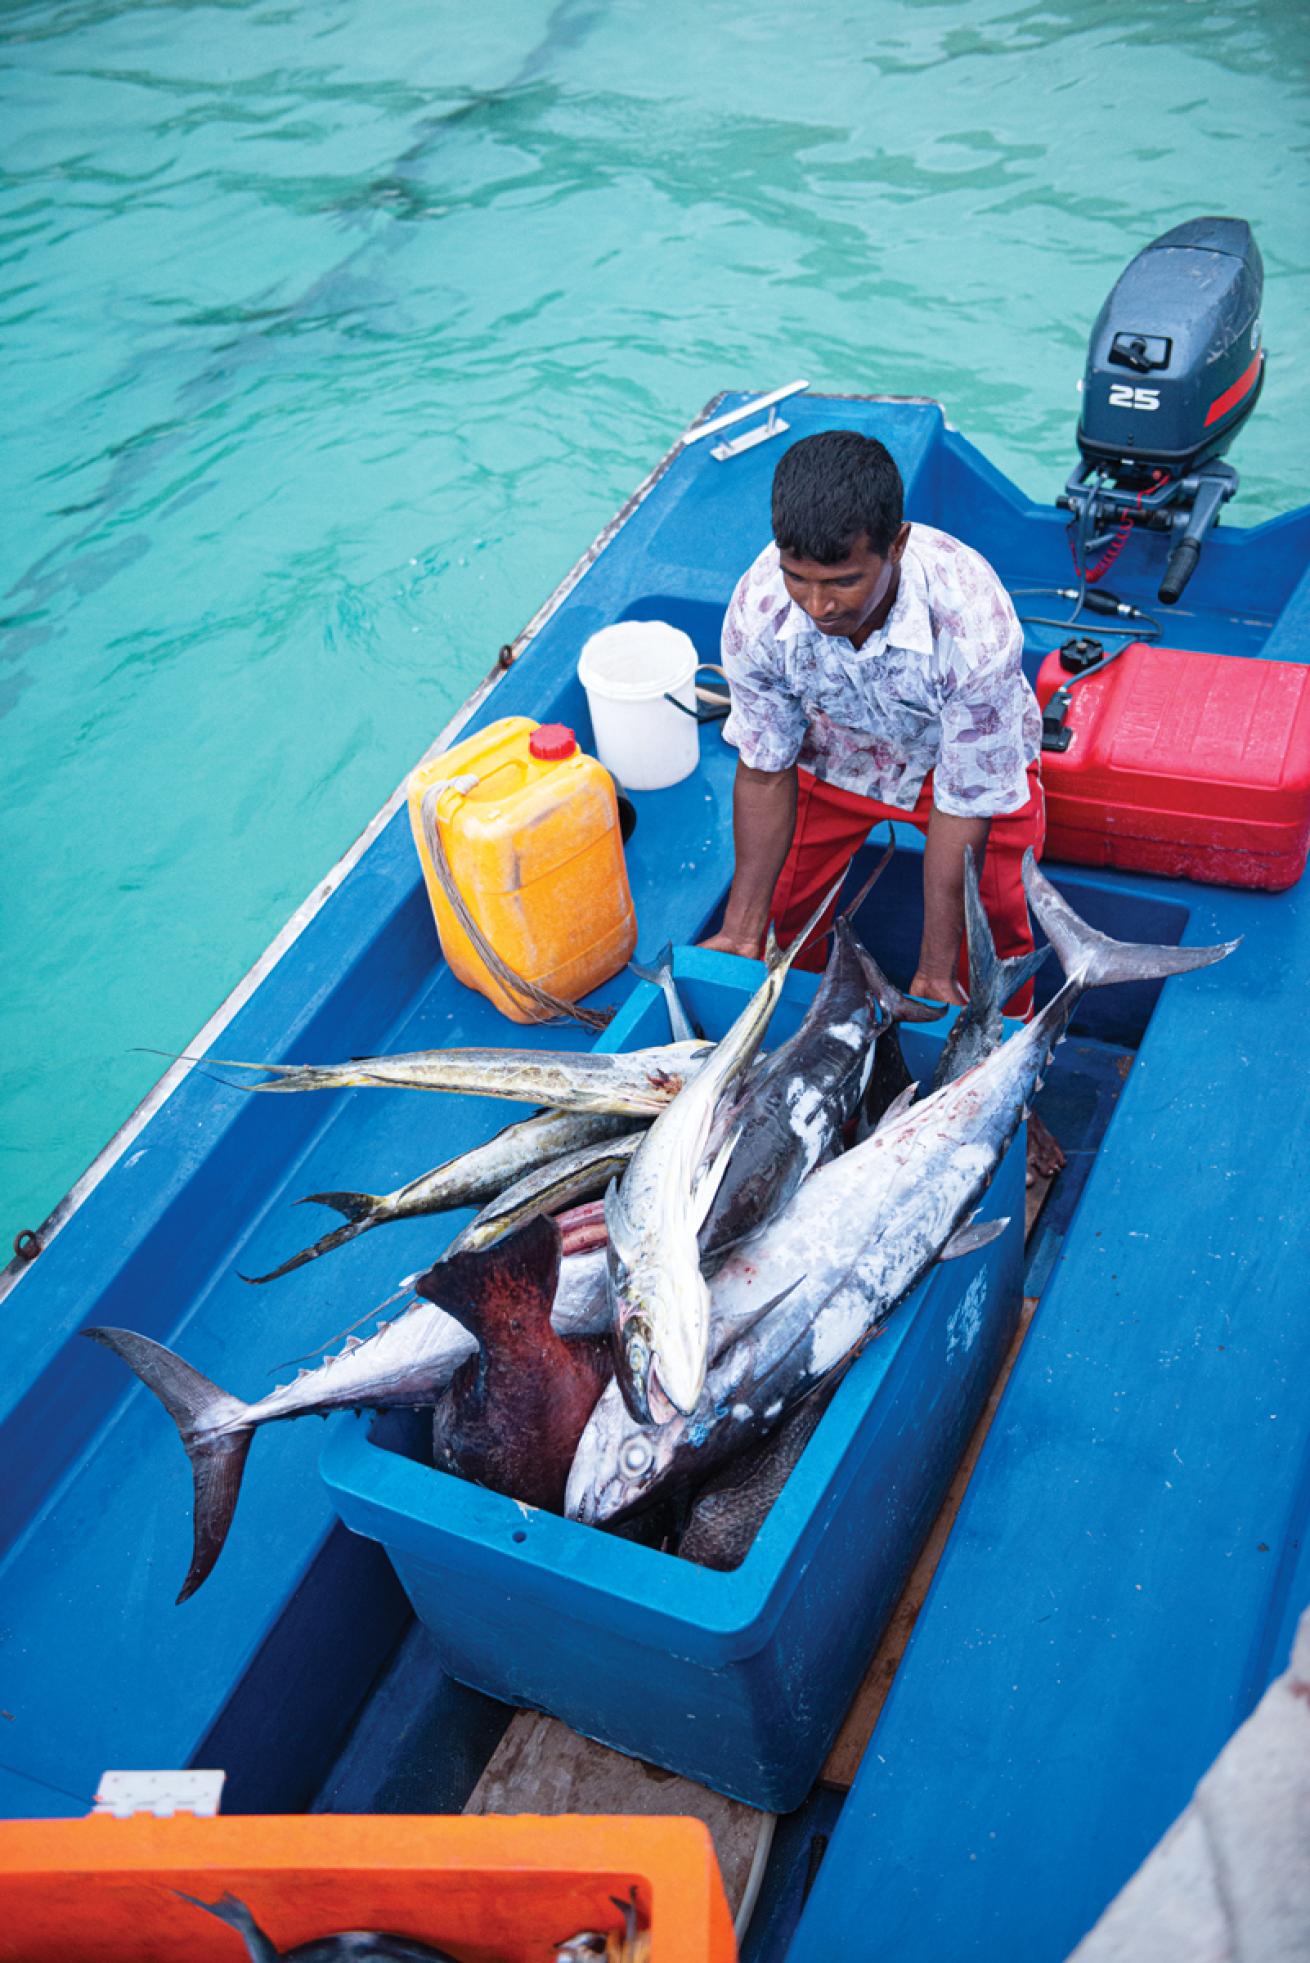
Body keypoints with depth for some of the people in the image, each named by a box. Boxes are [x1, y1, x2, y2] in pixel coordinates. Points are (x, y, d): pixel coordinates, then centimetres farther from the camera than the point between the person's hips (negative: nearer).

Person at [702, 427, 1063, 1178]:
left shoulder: (975, 623, -44)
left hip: (972, 755, -3)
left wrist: (935, 972, -29)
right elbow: (766, 771, -18)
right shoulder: (759, 611, -34)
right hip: (836, 749, 3)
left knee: (992, 937, -9)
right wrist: (742, 931, -17)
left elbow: (963, 807, -33)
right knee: (788, 903, 1)